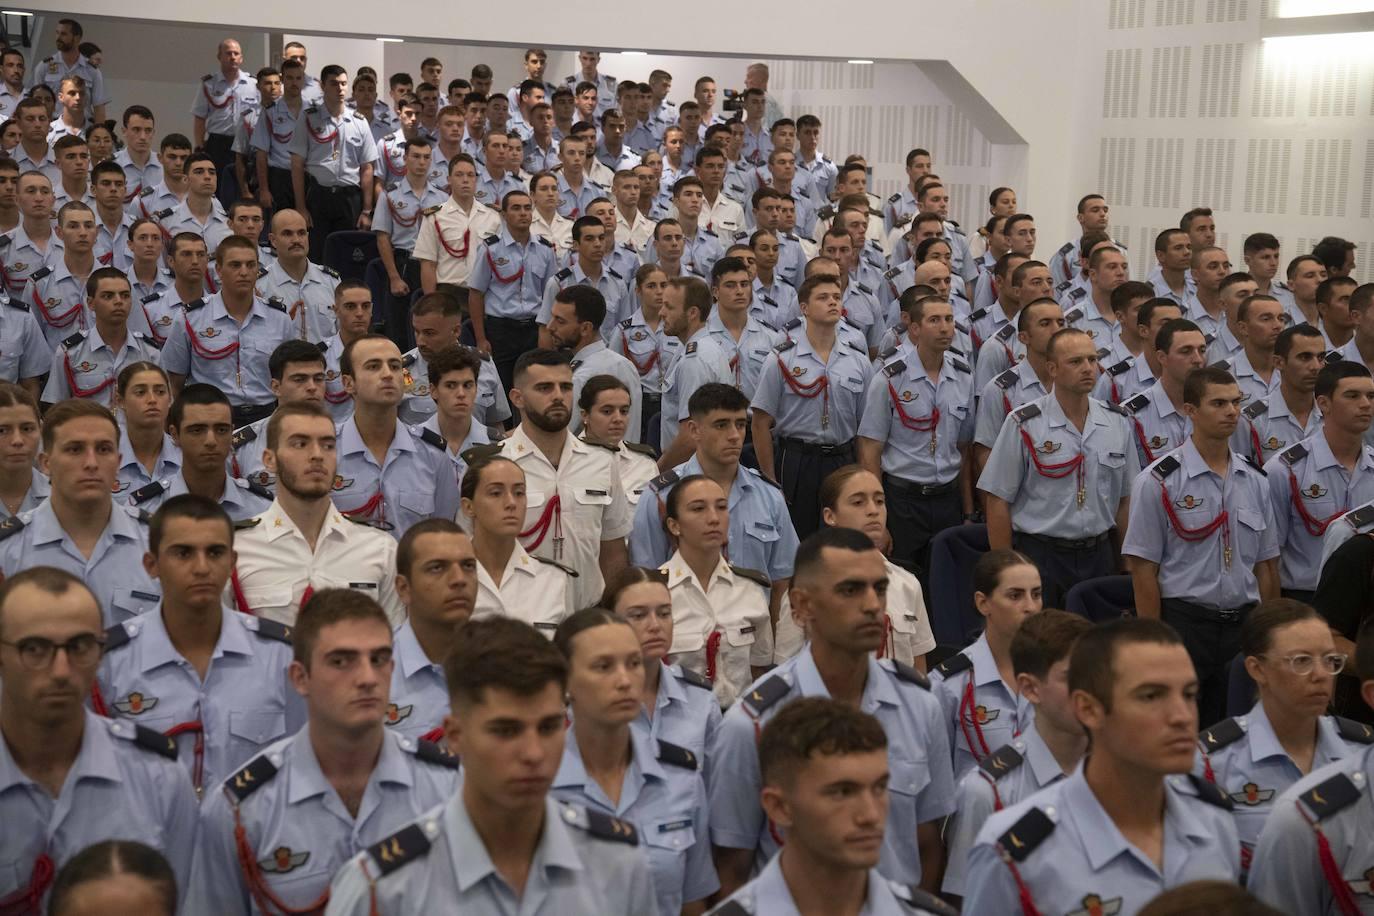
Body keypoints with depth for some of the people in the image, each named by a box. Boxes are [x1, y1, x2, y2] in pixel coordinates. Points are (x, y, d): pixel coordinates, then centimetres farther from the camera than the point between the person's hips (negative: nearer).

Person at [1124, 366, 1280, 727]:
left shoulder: (1255, 481, 9)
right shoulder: (1159, 482, -7)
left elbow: (1266, 565, 13)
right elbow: (1143, 570, -8)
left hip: (1243, 624, 5)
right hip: (1185, 625, -5)